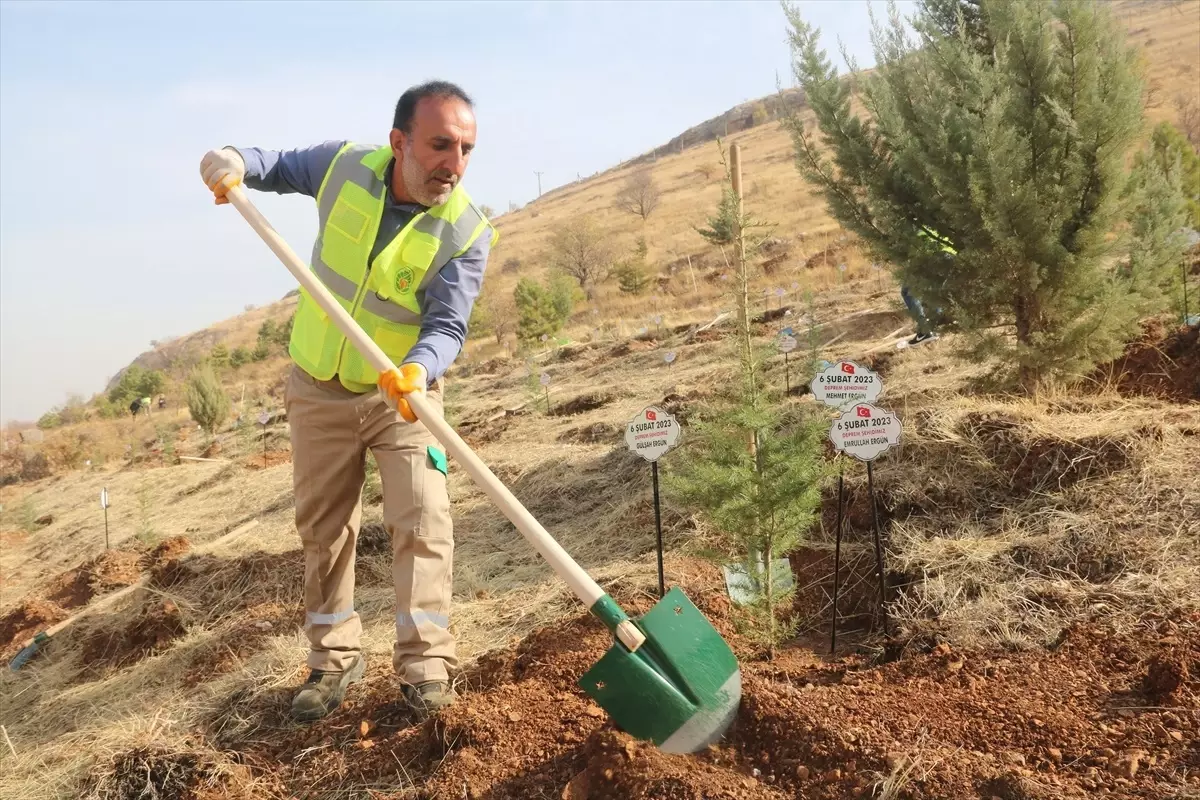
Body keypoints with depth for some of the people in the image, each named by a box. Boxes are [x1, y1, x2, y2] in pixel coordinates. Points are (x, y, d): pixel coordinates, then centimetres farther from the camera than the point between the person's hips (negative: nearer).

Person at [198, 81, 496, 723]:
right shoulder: (345, 166, -10)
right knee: (322, 526, 10)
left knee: (421, 521, -10)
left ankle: (425, 664, 1)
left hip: (404, 393, -2)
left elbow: (447, 325, -25)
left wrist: (418, 369, -47)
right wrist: (237, 161, -12)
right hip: (319, 388, 3)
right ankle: (334, 659, 24)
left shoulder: (466, 233, -18)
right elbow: (282, 168, 10)